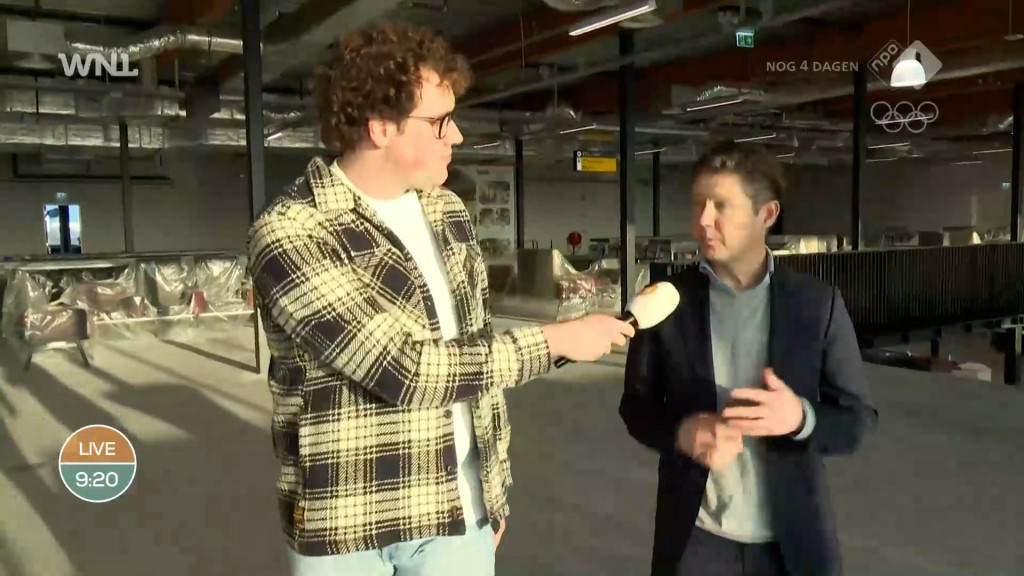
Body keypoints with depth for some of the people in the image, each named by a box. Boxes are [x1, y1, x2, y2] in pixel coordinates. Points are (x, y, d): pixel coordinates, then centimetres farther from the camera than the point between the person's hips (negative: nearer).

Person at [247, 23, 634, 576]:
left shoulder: (447, 214, 4)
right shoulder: (288, 232, -16)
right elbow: (404, 369, -24)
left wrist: (496, 486, 12)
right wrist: (552, 340, -15)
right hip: (344, 528, -4)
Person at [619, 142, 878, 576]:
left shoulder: (818, 304, -6)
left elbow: (857, 420, -2)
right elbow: (636, 406, 1)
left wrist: (801, 417, -22)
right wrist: (680, 432, -19)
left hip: (792, 541, 0)